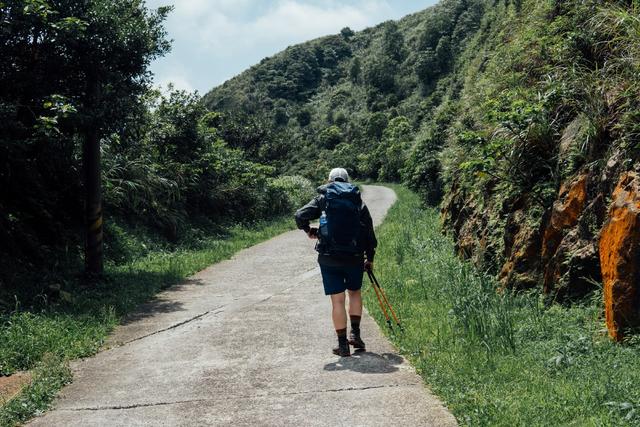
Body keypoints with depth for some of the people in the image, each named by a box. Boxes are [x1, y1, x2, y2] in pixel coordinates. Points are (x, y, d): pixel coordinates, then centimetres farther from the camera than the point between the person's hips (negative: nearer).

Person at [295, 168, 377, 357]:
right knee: (355, 292, 23)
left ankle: (343, 344, 6)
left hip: (329, 257, -2)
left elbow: (300, 216, -8)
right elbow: (369, 231, 9)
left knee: (337, 300, 3)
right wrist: (370, 258, 18)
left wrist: (309, 230, 13)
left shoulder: (323, 198, 3)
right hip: (354, 256, 2)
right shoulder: (358, 201, 9)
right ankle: (355, 334, 17)